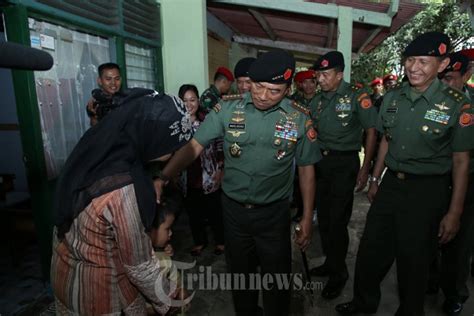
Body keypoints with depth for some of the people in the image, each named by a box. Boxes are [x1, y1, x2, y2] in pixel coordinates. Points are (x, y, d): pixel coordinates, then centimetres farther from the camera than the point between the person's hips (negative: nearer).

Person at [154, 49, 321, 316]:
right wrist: (163, 177, -23)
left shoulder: (300, 119, -8)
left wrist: (307, 218, 1)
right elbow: (194, 146, -9)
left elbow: (306, 168, 0)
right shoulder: (228, 110, -8)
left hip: (274, 213, -1)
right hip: (233, 209, 2)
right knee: (240, 273, 22)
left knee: (276, 279, 15)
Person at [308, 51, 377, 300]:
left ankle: (339, 272, 20)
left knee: (337, 220, 0)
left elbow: (371, 132, -7)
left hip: (344, 163, -6)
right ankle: (330, 262, 34)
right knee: (323, 216, 14)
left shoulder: (357, 96, -8)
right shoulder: (317, 100, 8)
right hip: (320, 162, 6)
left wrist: (364, 169, -11)